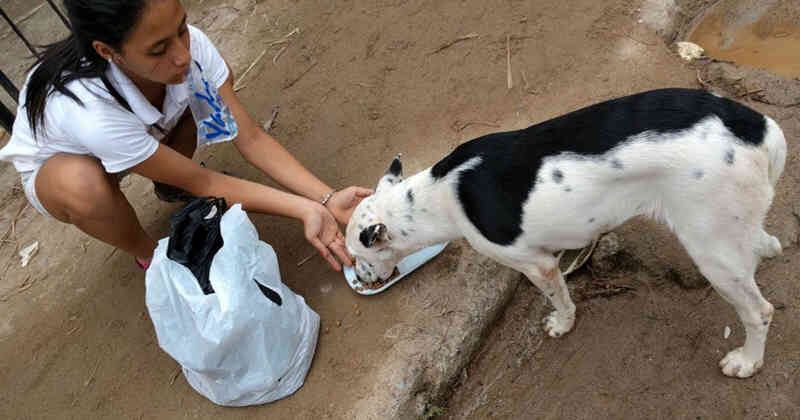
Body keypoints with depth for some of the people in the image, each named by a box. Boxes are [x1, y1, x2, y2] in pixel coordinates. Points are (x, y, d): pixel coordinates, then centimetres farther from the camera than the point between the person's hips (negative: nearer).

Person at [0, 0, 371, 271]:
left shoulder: (190, 45, -32)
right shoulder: (90, 110, -44)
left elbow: (250, 137, -26)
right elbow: (200, 182, -34)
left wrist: (326, 198, -36)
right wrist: (304, 210, -38)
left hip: (140, 135, 4)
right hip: (55, 168, -4)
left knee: (212, 88, -19)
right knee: (84, 185, -40)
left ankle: (168, 184, 6)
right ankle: (149, 257, -6)